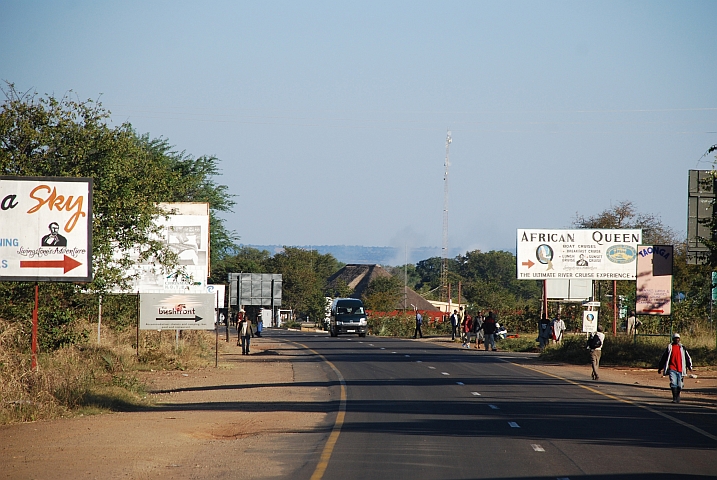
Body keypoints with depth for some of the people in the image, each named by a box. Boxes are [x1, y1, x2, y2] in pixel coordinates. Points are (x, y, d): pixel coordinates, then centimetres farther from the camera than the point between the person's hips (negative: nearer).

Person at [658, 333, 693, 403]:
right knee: (673, 383, -15)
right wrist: (660, 368, 15)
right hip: (672, 369, -1)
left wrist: (690, 366, -2)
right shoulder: (669, 347, 7)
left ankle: (677, 396, 28)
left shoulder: (682, 348, 10)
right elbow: (664, 358, 13)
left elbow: (688, 357, 11)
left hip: (680, 369, 1)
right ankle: (674, 398, -11)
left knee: (679, 385, 4)